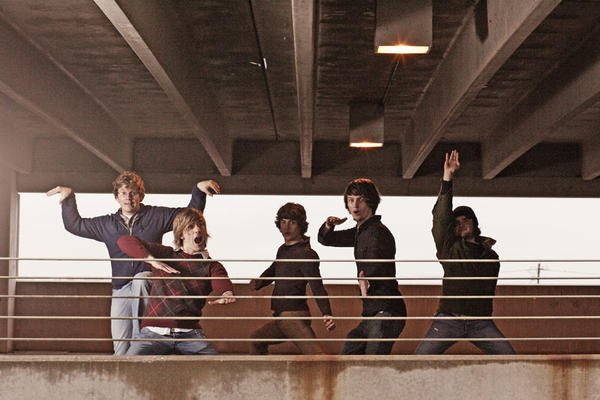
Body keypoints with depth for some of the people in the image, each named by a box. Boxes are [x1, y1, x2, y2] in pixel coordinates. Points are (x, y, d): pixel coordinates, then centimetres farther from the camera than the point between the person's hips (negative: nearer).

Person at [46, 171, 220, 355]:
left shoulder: (157, 216, 7)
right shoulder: (107, 224, 15)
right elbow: (74, 225, 19)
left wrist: (199, 190, -7)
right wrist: (69, 198, 13)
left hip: (148, 280, -3)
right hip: (121, 290, 3)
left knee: (139, 279, -39)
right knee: (121, 345, -2)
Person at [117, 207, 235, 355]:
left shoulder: (212, 266, 13)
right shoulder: (165, 254, 14)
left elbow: (222, 283, -10)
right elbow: (124, 241, 5)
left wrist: (227, 294, -36)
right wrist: (153, 260, -11)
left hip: (190, 334, 1)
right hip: (154, 332, -1)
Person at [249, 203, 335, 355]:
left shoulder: (306, 254, -13)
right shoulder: (283, 250, 16)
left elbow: (317, 286, -21)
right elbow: (273, 271, 32)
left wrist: (326, 314, -34)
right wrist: (259, 282, 10)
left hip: (294, 316, -10)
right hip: (282, 317, 10)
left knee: (315, 353, -22)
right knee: (256, 339, 26)